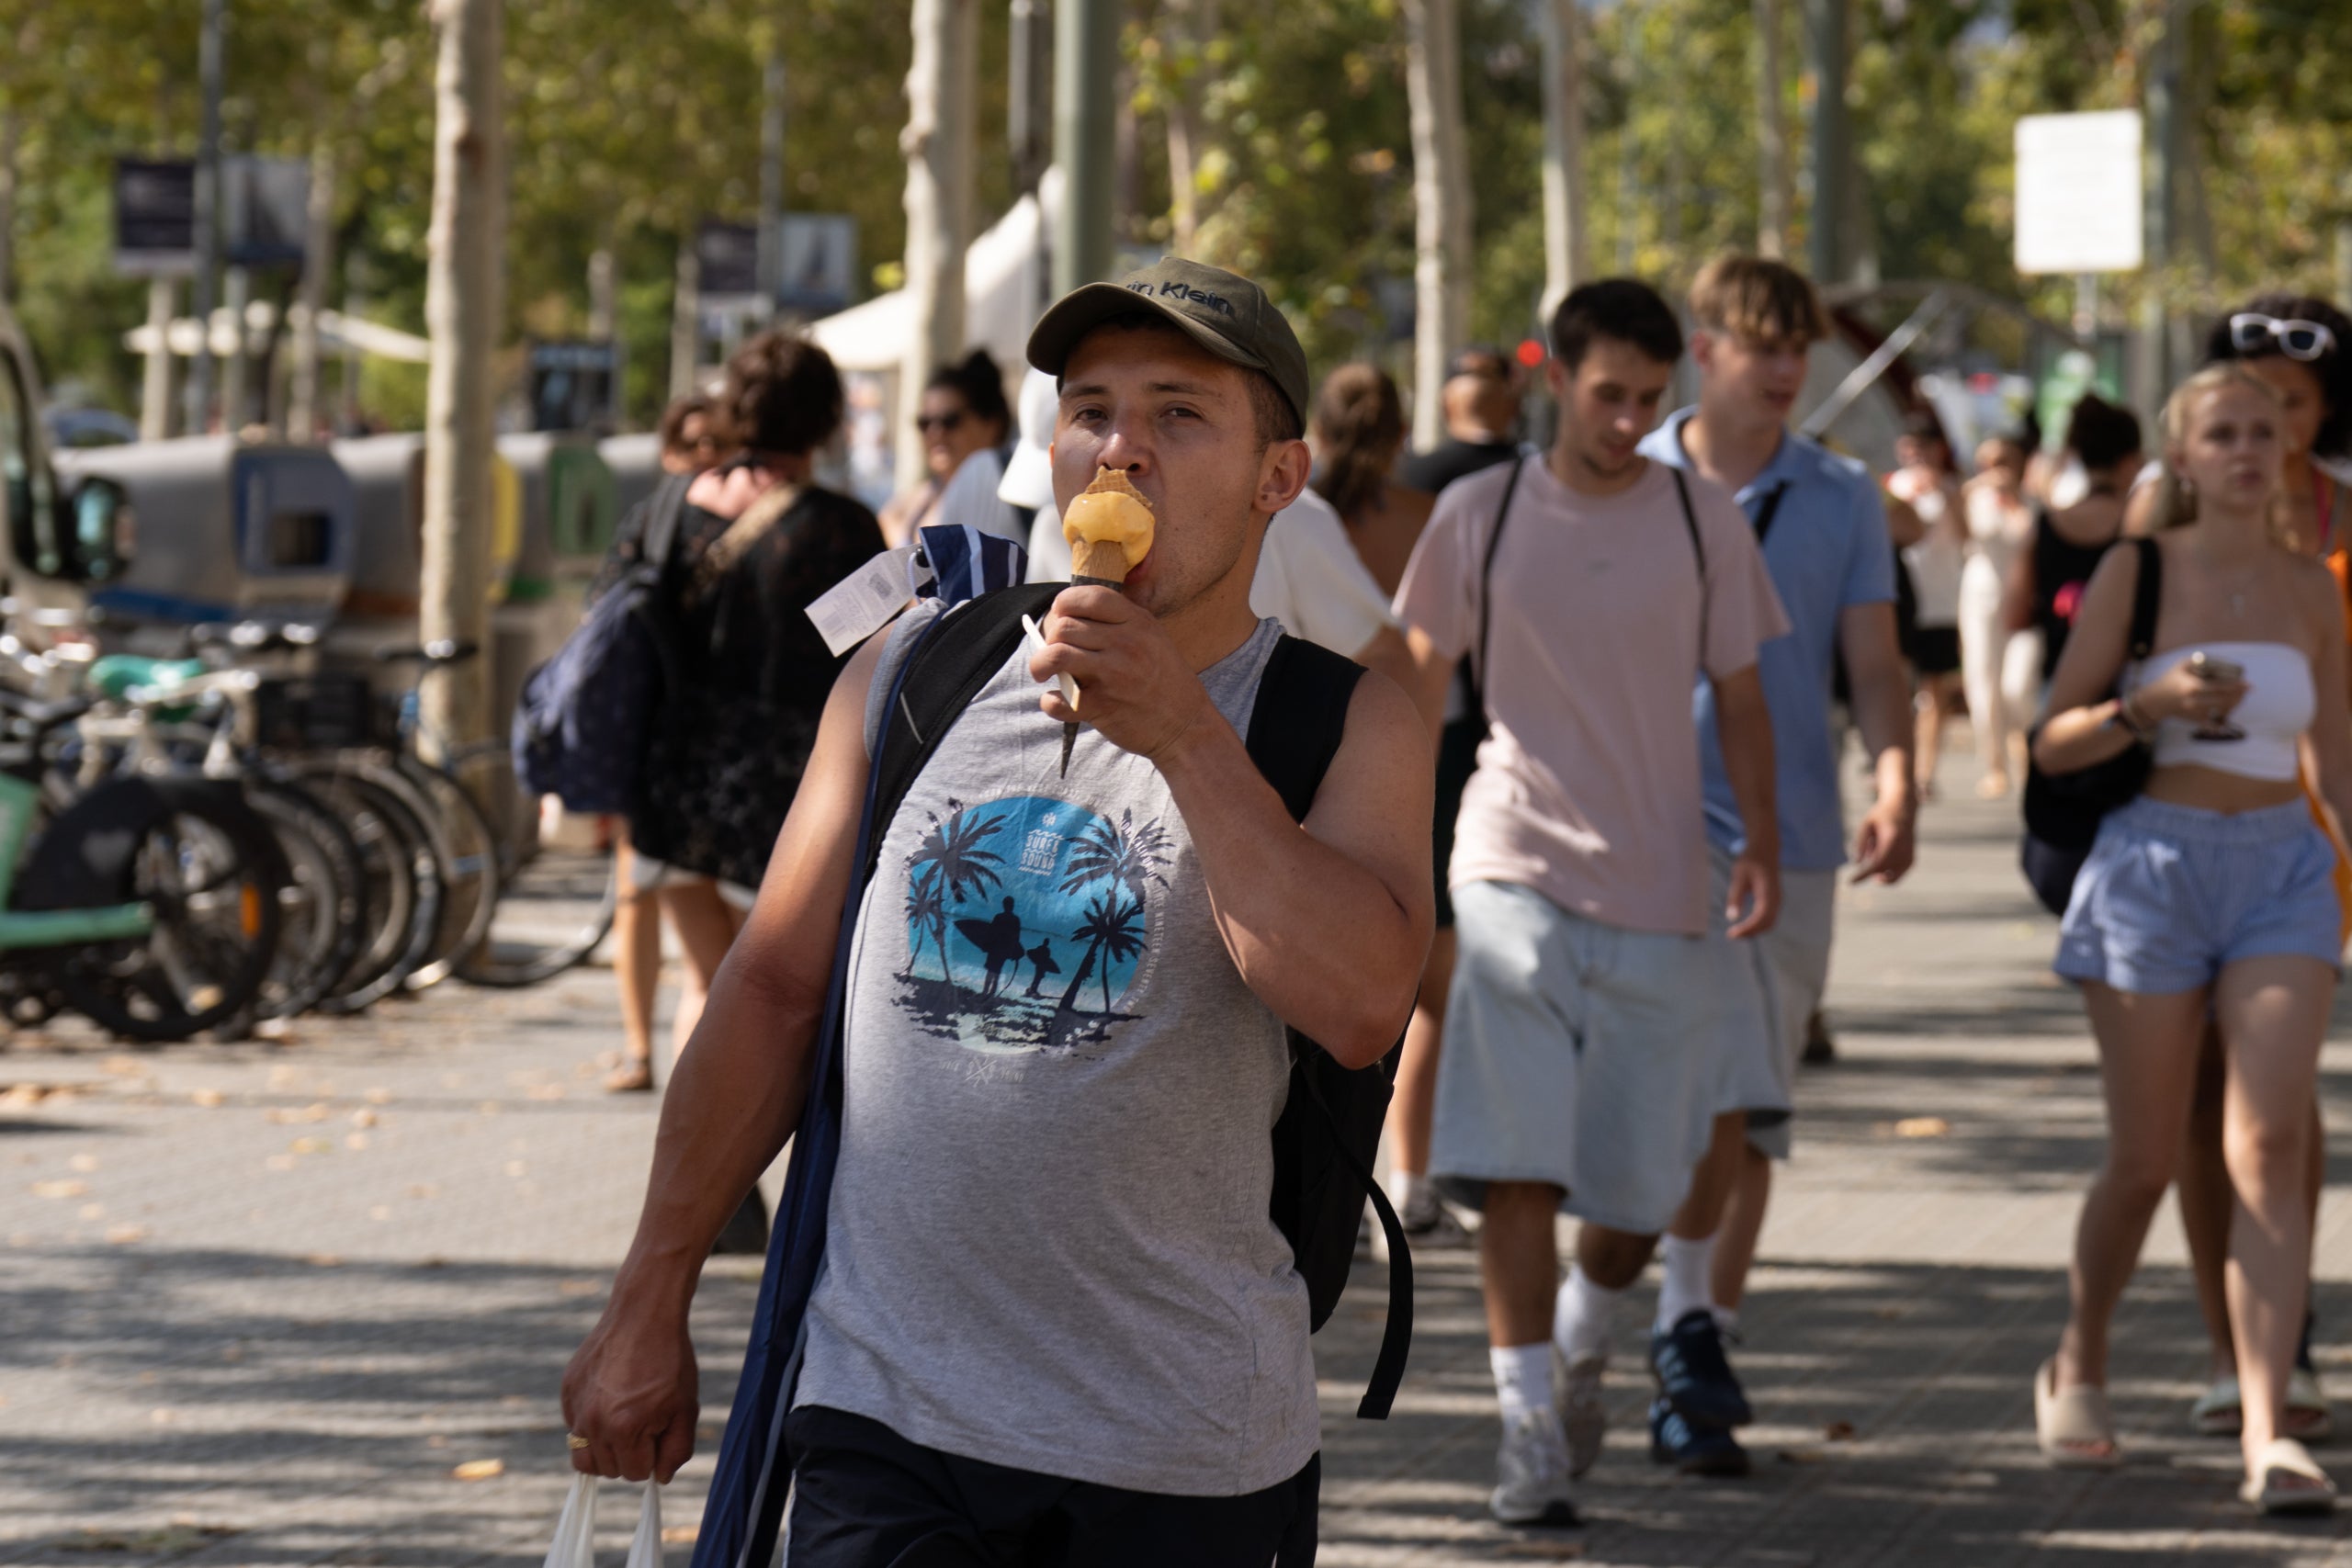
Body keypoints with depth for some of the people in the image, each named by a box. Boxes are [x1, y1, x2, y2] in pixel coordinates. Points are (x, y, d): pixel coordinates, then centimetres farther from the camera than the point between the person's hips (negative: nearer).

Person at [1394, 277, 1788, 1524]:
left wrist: (1762, 847, -1)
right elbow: (1422, 686, 10)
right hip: (1513, 869, -1)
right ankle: (1528, 1424, -7)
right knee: (1517, 1163, -10)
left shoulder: (1702, 521, 4)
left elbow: (1739, 695, 10)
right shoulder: (1479, 516, 2)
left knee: (1639, 1185, 4)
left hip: (1658, 887, 1)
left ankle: (1583, 1333, 33)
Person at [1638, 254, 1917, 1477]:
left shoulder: (1842, 500, 9)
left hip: (1795, 838, 3)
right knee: (1722, 1095, -18)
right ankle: (1685, 1327, -7)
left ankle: (1702, 1358, 16)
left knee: (1753, 1120, 6)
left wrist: (1895, 780, -10)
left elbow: (1873, 666, 8)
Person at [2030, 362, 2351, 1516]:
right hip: (2153, 865, -2)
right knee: (2146, 1159, 5)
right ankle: (2078, 1367, 32)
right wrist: (2150, 704, -18)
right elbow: (2053, 742, -1)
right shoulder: (2137, 571, -1)